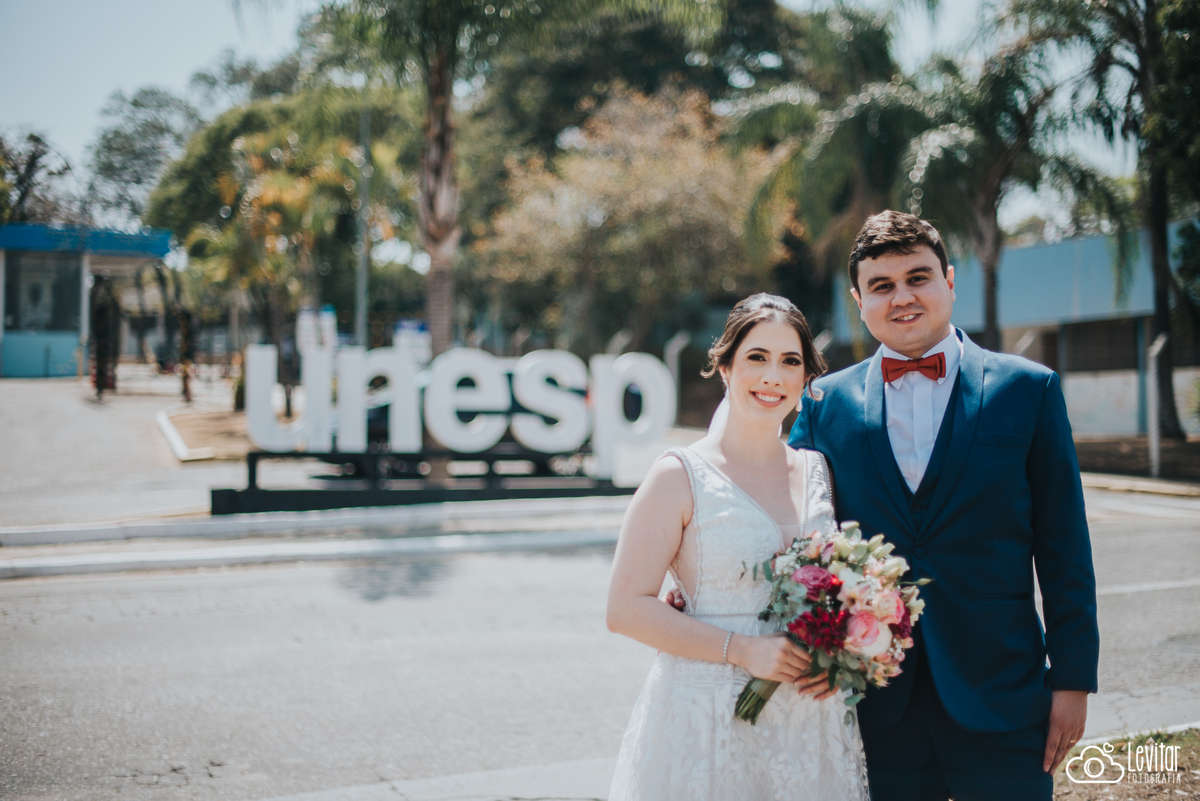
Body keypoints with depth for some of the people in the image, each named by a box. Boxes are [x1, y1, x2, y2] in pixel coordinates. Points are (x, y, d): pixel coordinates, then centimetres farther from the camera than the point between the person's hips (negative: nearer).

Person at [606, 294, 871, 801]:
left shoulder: (818, 470, 6)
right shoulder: (680, 476, -8)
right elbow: (627, 608, -12)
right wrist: (742, 650, -18)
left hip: (811, 722, 4)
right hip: (706, 722, -4)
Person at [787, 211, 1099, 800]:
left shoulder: (1028, 389, 1)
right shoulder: (826, 402, 5)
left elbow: (1063, 550, 1)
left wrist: (1073, 679, -1)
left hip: (1000, 699, -1)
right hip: (874, 704, 1)